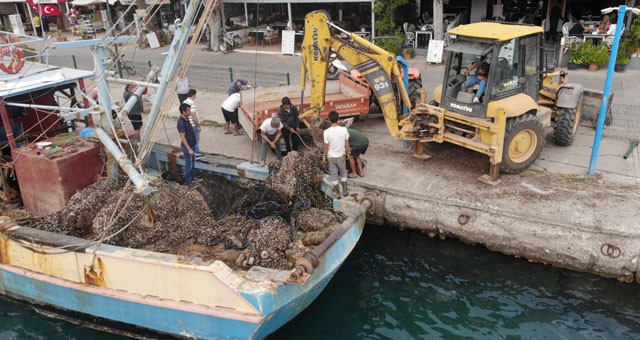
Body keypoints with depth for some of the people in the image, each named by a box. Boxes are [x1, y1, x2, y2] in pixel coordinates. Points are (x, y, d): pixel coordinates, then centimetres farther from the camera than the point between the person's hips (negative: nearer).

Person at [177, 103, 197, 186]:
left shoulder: (186, 118, 2)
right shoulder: (181, 123, -27)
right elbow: (182, 137, -25)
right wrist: (189, 149, -25)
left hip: (192, 144, 9)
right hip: (187, 146, -9)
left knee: (192, 162, 22)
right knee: (189, 164, 5)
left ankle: (192, 176, 38)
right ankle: (188, 181, 19)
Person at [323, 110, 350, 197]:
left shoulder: (327, 132, -20)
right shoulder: (344, 129, -14)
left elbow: (326, 147, -12)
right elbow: (347, 144, -6)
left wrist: (325, 156, 5)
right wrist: (347, 153, 12)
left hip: (331, 156, -2)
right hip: (341, 155, 2)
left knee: (333, 174, 14)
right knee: (343, 173, 22)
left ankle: (337, 193, 25)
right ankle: (345, 191, 29)